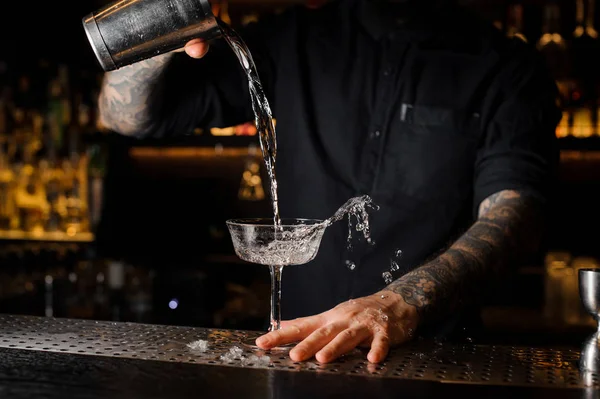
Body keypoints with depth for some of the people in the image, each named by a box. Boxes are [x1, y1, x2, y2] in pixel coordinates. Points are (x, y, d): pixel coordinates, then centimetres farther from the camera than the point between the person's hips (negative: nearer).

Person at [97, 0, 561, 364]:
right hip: (298, 344, 3)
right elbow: (127, 114, 10)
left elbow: (514, 213, -14)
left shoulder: (507, 67, 3)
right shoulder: (297, 40, 10)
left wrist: (401, 302, -31)